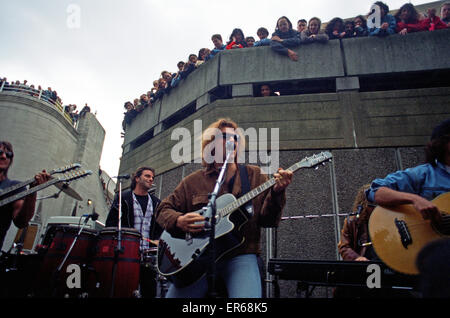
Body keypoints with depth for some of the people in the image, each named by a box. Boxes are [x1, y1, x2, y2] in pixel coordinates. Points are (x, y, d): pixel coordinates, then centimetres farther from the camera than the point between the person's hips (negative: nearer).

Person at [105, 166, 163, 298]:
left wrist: (158, 240, 2)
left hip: (148, 253, 3)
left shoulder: (156, 203, 17)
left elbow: (161, 226, 20)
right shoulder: (123, 198, 6)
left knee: (150, 291, 3)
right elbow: (110, 224, 1)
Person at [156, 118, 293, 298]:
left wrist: (276, 192, -16)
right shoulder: (194, 181, 10)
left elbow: (267, 220, 2)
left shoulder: (255, 176, 9)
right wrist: (178, 221, -9)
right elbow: (164, 209, 13)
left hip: (240, 256, -2)